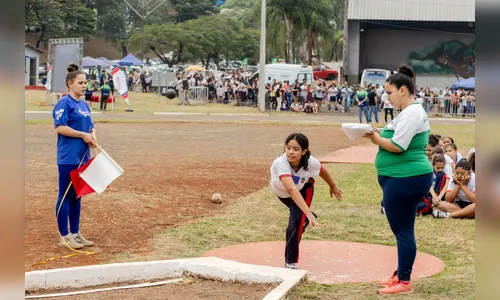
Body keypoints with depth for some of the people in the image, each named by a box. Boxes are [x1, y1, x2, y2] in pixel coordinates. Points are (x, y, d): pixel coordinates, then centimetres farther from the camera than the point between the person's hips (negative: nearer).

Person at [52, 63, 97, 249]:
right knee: (66, 196, -1)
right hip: (68, 158, -8)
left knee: (77, 196, 14)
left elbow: (90, 126, 19)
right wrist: (83, 135, -17)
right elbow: (59, 127, -18)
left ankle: (75, 234, 22)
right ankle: (64, 236, 5)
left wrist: (93, 136, -3)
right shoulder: (64, 103, -11)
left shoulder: (84, 105, 14)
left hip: (82, 157, 8)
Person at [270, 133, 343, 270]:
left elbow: (322, 171, -10)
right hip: (281, 192, 0)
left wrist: (333, 186, 8)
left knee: (296, 221, -18)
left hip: (303, 189, 0)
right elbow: (291, 189, -56)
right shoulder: (280, 163, -46)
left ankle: (290, 262, -5)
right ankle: (306, 218, 63)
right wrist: (308, 213, -65)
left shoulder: (310, 162, -35)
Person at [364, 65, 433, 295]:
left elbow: (398, 146, -23)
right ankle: (400, 275, 25)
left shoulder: (412, 113, -17)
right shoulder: (410, 112, 17)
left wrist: (375, 138, -9)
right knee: (402, 230, 16)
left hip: (405, 179, -11)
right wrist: (379, 136, 5)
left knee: (403, 231, -4)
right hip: (404, 178, 11)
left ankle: (404, 283, 2)